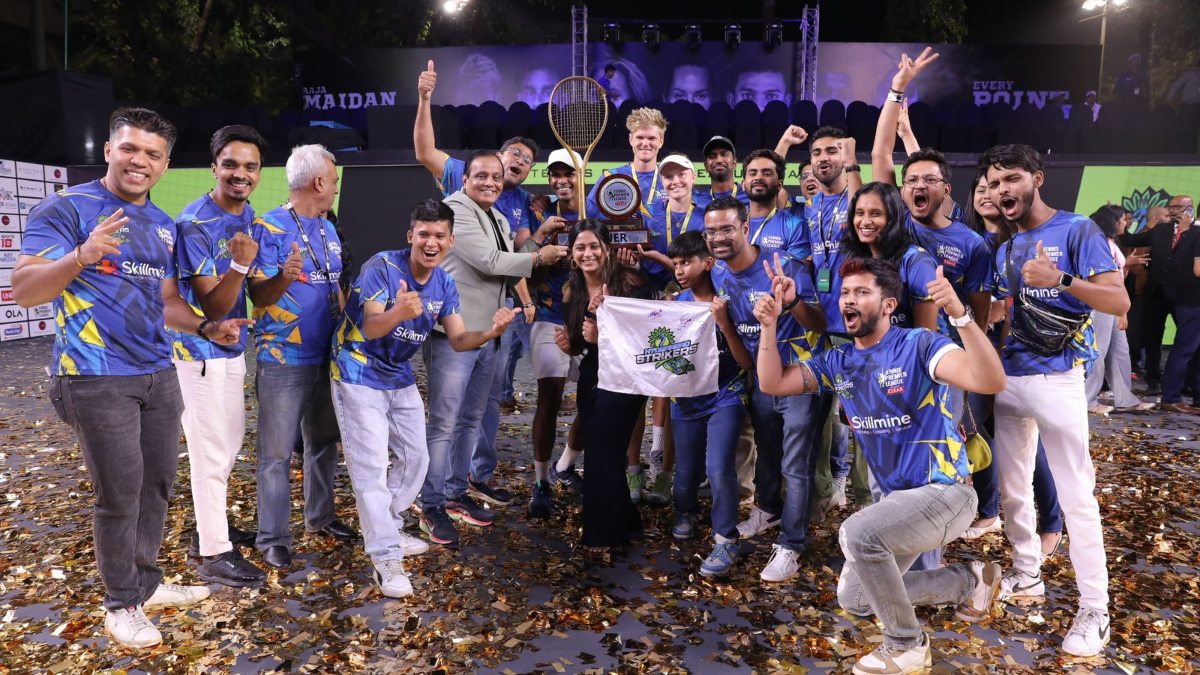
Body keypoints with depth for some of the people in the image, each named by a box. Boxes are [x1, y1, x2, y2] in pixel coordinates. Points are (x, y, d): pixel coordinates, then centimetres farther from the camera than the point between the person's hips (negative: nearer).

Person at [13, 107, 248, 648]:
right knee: (119, 494, 0)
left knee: (157, 484, 15)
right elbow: (23, 291, -14)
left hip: (158, 375, 7)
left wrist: (206, 328, 0)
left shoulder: (164, 226, 13)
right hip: (97, 379, -7)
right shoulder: (66, 208, -8)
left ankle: (147, 582, 32)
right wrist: (83, 255, -31)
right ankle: (121, 604, 19)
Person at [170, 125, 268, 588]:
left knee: (230, 440, 19)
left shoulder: (248, 214, 4)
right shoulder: (195, 224, -21)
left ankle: (212, 523, 37)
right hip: (201, 349, -9)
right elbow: (213, 308, -25)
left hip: (232, 346, 9)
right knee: (212, 451, -3)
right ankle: (215, 554, 7)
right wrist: (240, 265, -38)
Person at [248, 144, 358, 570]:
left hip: (326, 356, 7)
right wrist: (285, 277, -35)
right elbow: (259, 295, -16)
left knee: (324, 441, 17)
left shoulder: (327, 230, 11)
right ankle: (273, 538, 10)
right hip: (282, 360, -7)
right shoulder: (268, 228, -11)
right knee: (276, 452, 0)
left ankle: (320, 515, 32)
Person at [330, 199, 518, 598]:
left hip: (400, 377, 7)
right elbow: (370, 328, -32)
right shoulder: (382, 266, -22)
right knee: (371, 466, -8)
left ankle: (388, 530, 33)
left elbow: (457, 340, -6)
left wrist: (491, 332, -27)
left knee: (415, 458, 13)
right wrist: (398, 313, -54)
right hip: (359, 375, -7)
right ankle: (385, 558, -1)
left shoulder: (443, 284, -3)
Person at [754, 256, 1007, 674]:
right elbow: (771, 384, 5)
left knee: (857, 534, -34)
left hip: (944, 493, -8)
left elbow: (990, 383, -31)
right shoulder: (839, 362, 4)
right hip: (897, 498, 8)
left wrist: (960, 315, -43)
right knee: (854, 600, 12)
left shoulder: (919, 346, -17)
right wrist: (769, 325, -7)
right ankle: (970, 581, 26)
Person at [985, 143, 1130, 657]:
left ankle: (1095, 609, 7)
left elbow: (1120, 301, -17)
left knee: (1076, 497, -3)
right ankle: (1027, 576, 29)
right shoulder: (1005, 247, 12)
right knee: (1012, 487, 13)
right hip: (1008, 379, 7)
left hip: (1056, 381, -7)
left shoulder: (1077, 230, -8)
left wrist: (1061, 280, -30)